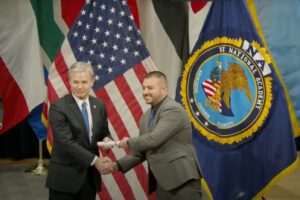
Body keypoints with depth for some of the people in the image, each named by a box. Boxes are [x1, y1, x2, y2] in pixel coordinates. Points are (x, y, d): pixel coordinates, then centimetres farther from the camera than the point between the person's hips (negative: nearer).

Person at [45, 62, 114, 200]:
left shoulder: (99, 105, 6)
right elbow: (66, 142, -19)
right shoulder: (58, 107, -12)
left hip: (90, 175, 5)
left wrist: (106, 139, -9)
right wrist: (95, 160, -23)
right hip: (65, 176, -5)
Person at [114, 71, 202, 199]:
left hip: (182, 179, -8)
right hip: (161, 182, 8)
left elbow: (154, 139, -21)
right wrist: (118, 165, 6)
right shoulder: (146, 117, 15)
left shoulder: (173, 109, -12)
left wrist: (129, 142, -5)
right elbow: (141, 152, 19)